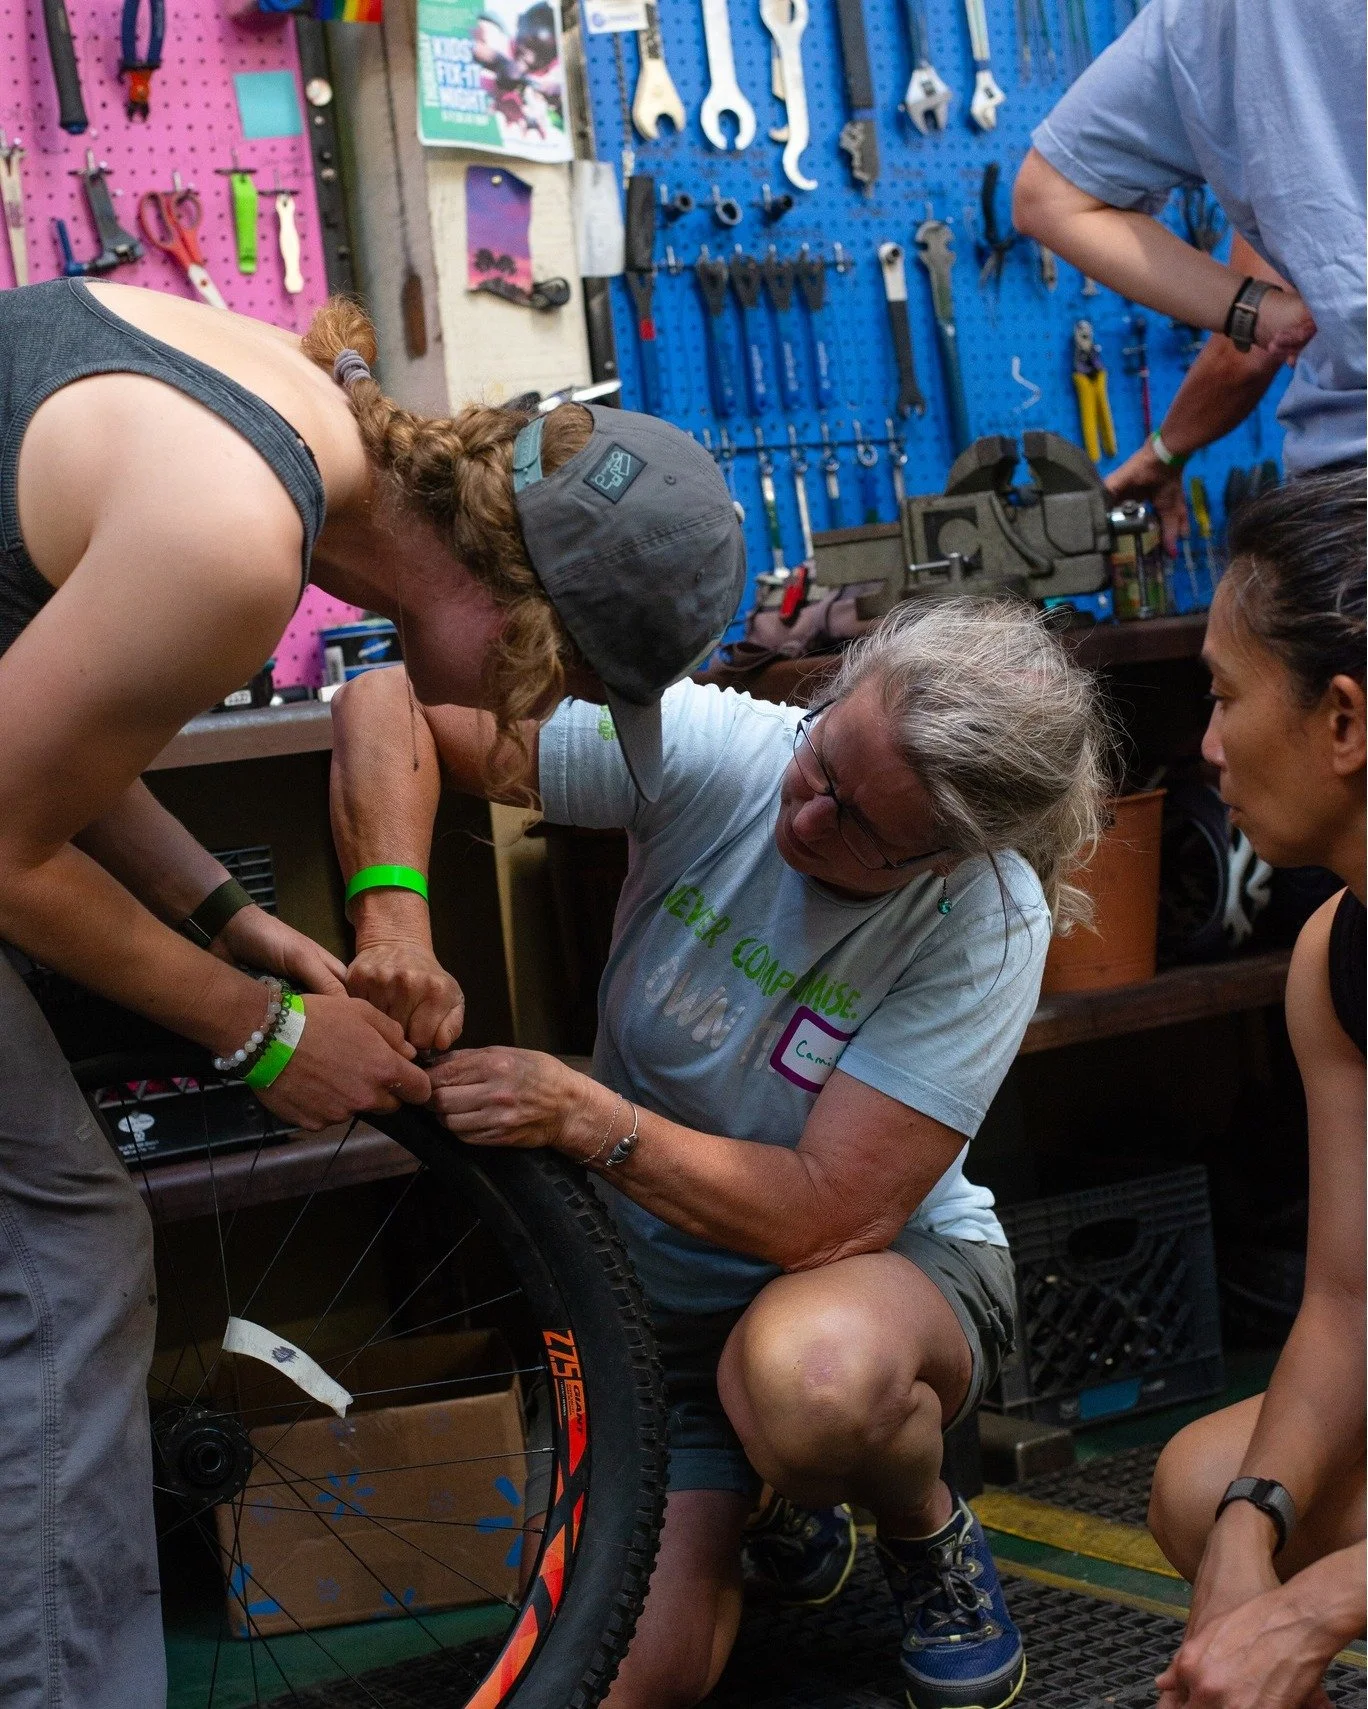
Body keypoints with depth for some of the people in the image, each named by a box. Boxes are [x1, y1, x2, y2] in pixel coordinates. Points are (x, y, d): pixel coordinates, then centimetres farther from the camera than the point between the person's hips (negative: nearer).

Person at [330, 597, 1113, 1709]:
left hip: (886, 1267, -3)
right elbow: (391, 702, -19)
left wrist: (582, 1114, -31)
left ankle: (930, 1537, -3)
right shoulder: (712, 749, -20)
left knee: (814, 1374, -40)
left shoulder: (989, 923, -25)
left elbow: (824, 1218, -28)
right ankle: (781, 1493, 23)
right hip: (660, 1286, 3)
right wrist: (394, 914, -34)